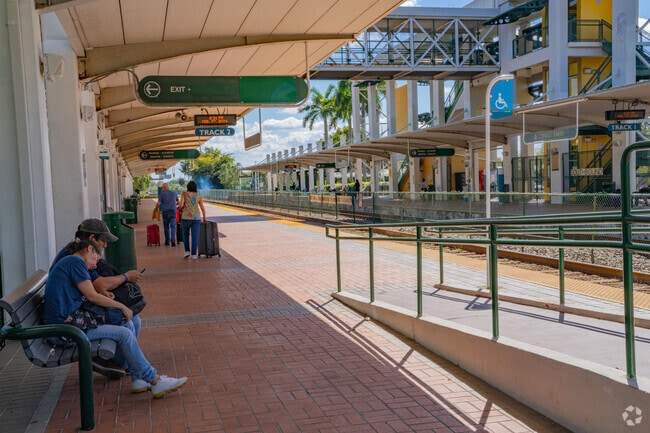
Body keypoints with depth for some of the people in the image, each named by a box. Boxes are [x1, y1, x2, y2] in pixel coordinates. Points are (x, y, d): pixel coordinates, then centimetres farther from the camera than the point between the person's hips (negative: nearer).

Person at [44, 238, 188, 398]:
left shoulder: (65, 262, 20)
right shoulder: (75, 261, -10)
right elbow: (92, 296, -13)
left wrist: (101, 296, 4)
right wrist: (122, 307, -4)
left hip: (67, 321, 10)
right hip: (68, 325, -10)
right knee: (124, 334, -12)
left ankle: (137, 379, 6)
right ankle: (155, 382, -7)